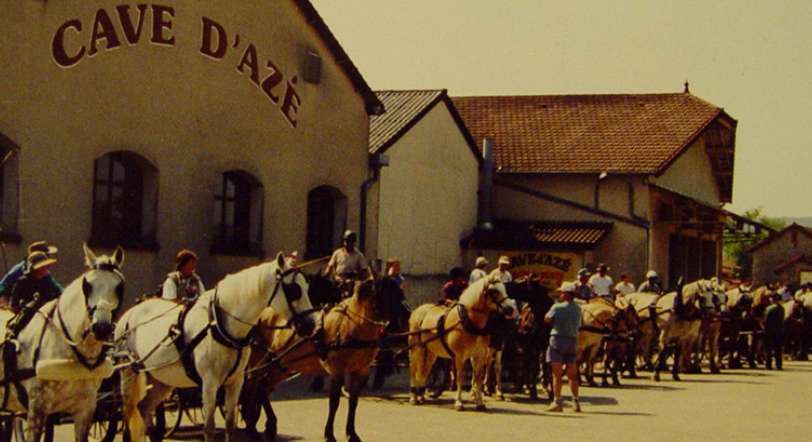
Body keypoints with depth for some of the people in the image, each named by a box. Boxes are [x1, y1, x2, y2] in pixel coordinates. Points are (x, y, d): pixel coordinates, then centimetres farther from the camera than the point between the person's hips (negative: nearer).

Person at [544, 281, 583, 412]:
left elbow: (547, 319, -1)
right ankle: (576, 402, 10)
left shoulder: (557, 307, -11)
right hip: (573, 340, 5)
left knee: (557, 373, -1)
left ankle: (557, 402, -2)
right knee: (572, 374, 11)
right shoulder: (578, 309, 6)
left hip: (558, 339, -5)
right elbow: (579, 325, 10)